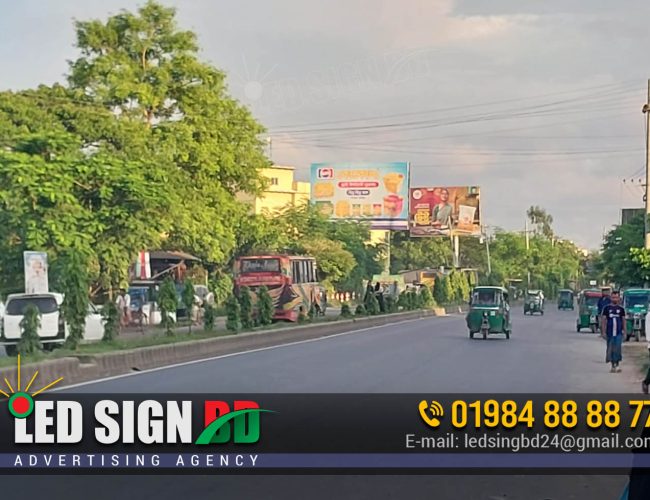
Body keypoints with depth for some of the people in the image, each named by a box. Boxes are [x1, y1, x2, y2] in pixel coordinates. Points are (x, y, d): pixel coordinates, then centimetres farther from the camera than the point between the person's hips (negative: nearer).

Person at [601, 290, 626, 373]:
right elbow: (603, 320, 2)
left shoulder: (621, 308, 7)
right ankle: (613, 366, 14)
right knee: (610, 349, 4)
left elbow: (623, 320, 11)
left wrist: (625, 331, 4)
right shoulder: (606, 308, 3)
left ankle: (617, 364, -2)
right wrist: (603, 332, -3)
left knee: (618, 348, -10)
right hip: (610, 332, 0)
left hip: (619, 332, 0)